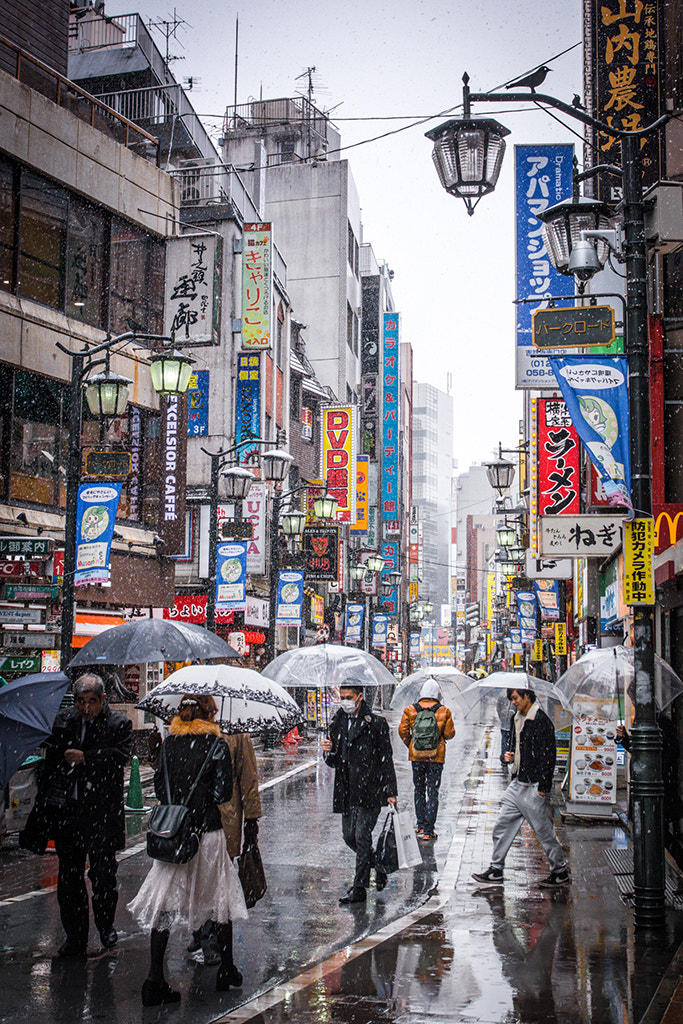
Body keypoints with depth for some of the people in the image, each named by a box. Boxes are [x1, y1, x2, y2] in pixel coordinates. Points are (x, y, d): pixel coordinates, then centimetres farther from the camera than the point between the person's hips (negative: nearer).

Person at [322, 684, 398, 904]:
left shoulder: (375, 724, -5)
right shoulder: (337, 724, 12)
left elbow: (386, 760, -4)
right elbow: (334, 763, 17)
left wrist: (390, 792, -8)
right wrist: (328, 752, -6)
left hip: (369, 789, -6)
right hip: (346, 791, 6)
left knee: (362, 836, -8)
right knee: (349, 836, 9)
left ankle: (359, 888, -2)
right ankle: (378, 865, 33)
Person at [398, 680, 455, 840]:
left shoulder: (410, 710, -2)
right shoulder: (444, 712, -5)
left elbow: (402, 731, 0)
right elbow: (449, 734, -3)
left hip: (416, 756, 2)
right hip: (436, 757, -2)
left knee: (419, 790, 16)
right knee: (433, 792, 2)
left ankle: (421, 827, 18)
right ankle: (428, 830, -2)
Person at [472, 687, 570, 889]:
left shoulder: (541, 721, -15)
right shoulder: (518, 719, 12)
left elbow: (548, 755, -18)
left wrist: (543, 787, -19)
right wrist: (511, 756, 5)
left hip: (534, 787, -9)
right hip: (517, 784, 9)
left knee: (544, 831, 1)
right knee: (502, 826, 9)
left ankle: (561, 873, 16)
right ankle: (496, 871, 17)